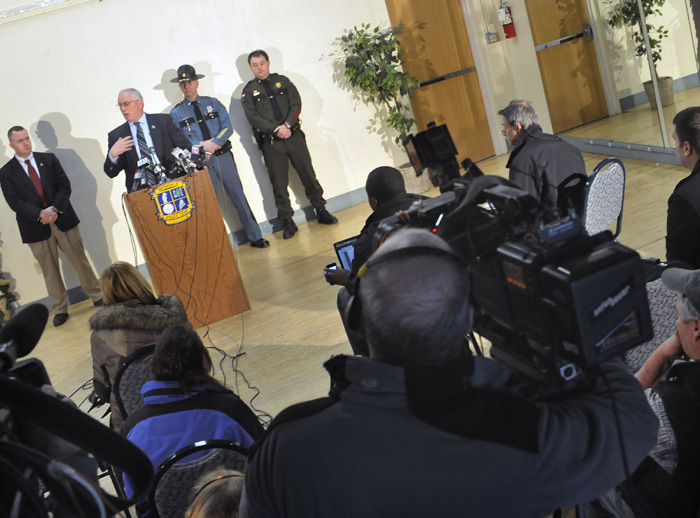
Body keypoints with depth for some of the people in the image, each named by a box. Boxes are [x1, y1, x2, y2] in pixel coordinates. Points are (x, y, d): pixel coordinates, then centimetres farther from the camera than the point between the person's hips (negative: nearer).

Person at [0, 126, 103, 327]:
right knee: (49, 270, 8)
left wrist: (55, 209, -14)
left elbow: (65, 185, 1)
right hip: (36, 227, -1)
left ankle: (97, 296, 23)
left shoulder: (49, 159, 6)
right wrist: (41, 214, -20)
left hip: (63, 219, 1)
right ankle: (60, 309, 18)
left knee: (80, 260, 9)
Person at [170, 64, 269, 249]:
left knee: (239, 198, 4)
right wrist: (201, 146, -17)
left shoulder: (213, 103, 8)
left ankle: (255, 237, 13)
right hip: (202, 163, -1)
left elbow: (228, 128, -1)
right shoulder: (176, 113, 4)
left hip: (223, 157, 1)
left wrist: (213, 145, -16)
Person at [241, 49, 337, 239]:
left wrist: (287, 125, -15)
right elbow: (253, 117, -6)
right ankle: (287, 222, 8)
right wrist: (276, 129, -15)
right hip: (270, 142, -1)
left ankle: (321, 211, 16)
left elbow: (296, 104, 1)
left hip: (293, 135, 1)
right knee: (279, 183, 0)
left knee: (308, 174, 5)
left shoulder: (282, 81, 9)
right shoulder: (249, 90, 5)